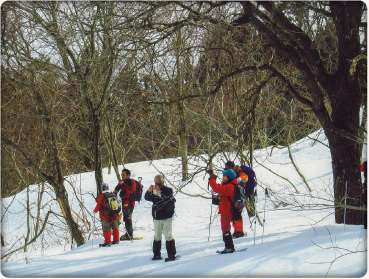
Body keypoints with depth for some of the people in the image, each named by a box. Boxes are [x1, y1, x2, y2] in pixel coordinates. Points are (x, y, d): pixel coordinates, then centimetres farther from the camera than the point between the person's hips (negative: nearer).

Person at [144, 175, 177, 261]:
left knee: (168, 235, -10)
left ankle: (171, 254, -5)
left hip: (167, 217, -4)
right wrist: (149, 191, -18)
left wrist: (160, 191, -27)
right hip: (157, 218, 4)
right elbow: (147, 198, 1)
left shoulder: (168, 190, -3)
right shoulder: (154, 191, 8)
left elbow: (167, 198, -19)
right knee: (157, 236, 11)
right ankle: (157, 254, 20)